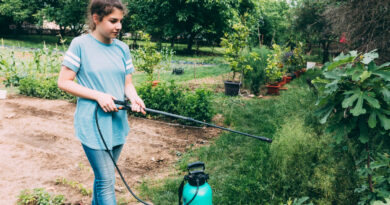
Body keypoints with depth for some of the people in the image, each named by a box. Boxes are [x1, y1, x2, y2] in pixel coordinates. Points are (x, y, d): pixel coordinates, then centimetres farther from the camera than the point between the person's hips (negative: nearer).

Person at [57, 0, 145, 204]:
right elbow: (63, 82, -8)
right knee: (107, 181, -3)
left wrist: (133, 98, -13)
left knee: (103, 176, 19)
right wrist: (98, 96, -17)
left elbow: (127, 83, 9)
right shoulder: (80, 44, -9)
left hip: (117, 122, 5)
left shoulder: (122, 48, 6)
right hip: (93, 124, -5)